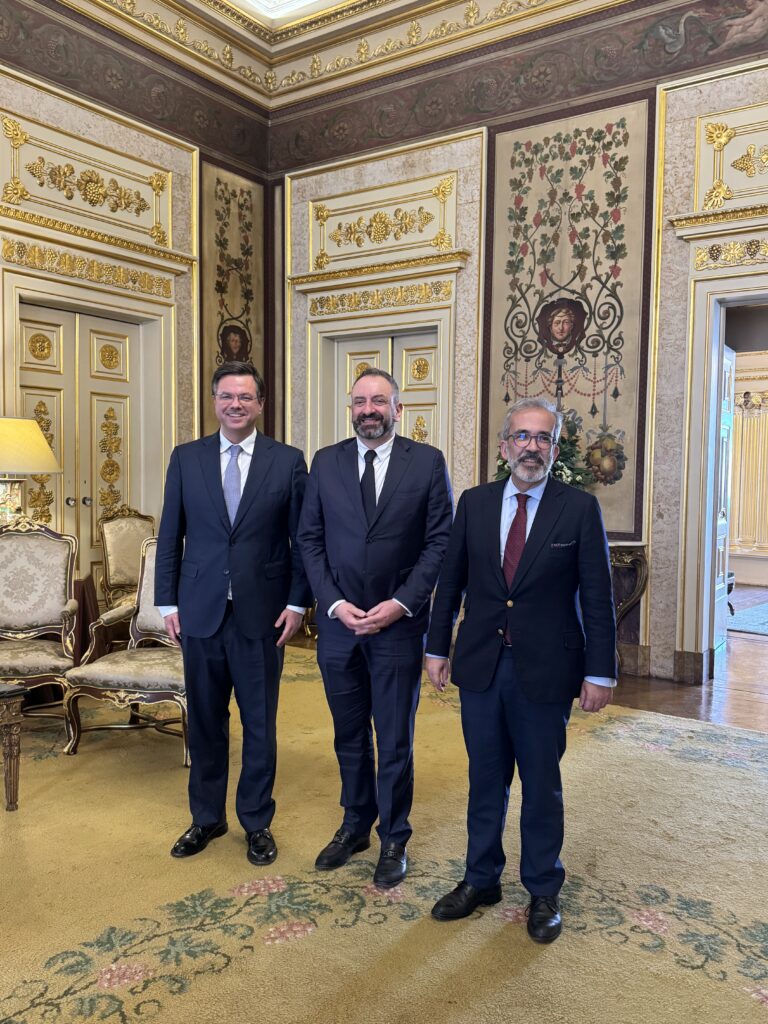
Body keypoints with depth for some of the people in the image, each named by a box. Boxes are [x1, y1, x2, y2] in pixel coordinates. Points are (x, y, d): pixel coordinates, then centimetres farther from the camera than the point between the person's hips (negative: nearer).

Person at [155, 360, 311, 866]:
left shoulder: (288, 460, -1)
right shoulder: (186, 458, 4)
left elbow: (302, 538, 0)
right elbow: (170, 536, 5)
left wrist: (298, 602, -6)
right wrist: (168, 602, 2)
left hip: (261, 614, -1)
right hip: (200, 613, 2)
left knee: (260, 724, 10)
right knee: (205, 722, 14)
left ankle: (257, 821, 29)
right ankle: (207, 817, 33)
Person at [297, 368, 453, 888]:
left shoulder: (427, 461, -3)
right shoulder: (326, 462, 4)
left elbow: (441, 541, -5)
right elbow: (310, 539, 4)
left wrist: (401, 603, -13)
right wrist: (334, 603, -8)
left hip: (399, 625, -2)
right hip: (338, 622, 3)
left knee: (395, 741, 9)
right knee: (349, 737, 17)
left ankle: (394, 840, 28)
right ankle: (355, 826, 36)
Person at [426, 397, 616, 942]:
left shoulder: (580, 508, -6)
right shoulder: (474, 503, 2)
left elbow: (598, 597, -5)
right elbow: (451, 581, 7)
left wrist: (599, 672, -7)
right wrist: (438, 648, 7)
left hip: (546, 670, -2)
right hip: (481, 665, 3)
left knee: (542, 784, 13)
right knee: (486, 780, 16)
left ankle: (543, 890, 33)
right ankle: (481, 879, 36)